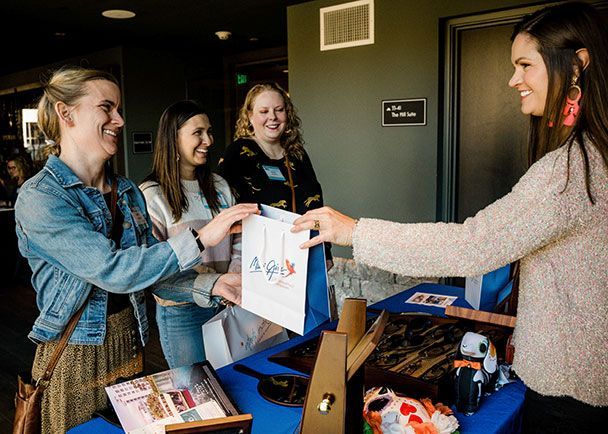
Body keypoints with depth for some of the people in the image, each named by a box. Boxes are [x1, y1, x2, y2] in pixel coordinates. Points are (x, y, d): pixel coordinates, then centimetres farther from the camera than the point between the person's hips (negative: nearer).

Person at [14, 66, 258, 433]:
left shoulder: (128, 192, 3)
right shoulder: (39, 198, -19)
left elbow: (152, 265, 5)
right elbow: (112, 271, -29)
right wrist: (201, 238, -30)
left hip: (130, 343, 6)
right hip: (76, 356, -6)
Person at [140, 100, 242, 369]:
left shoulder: (219, 186, 6)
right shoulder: (152, 195, -13)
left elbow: (239, 240, 7)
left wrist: (236, 274, -14)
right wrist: (212, 284, -29)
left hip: (227, 305, 5)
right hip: (181, 312, -5)